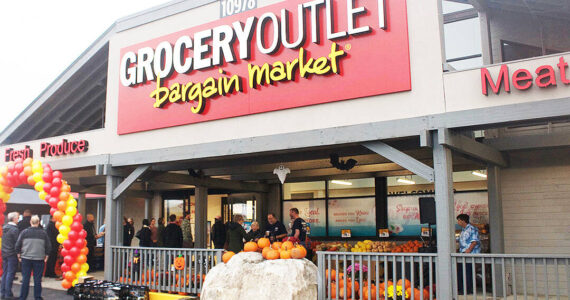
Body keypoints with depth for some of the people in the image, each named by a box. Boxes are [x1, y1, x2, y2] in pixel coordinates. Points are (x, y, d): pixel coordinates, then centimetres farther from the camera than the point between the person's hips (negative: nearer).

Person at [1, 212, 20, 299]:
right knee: (10, 274, -2)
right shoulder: (15, 229, -16)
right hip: (12, 254, -8)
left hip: (4, 254, 8)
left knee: (5, 273, 14)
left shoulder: (4, 228, 9)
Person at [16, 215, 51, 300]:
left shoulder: (24, 232, -4)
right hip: (39, 259, 0)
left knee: (25, 278, 8)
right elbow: (48, 246, 1)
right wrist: (46, 256, 12)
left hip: (26, 258, 1)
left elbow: (18, 245, 0)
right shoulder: (43, 233, -3)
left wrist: (19, 255, 12)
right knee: (37, 279, 5)